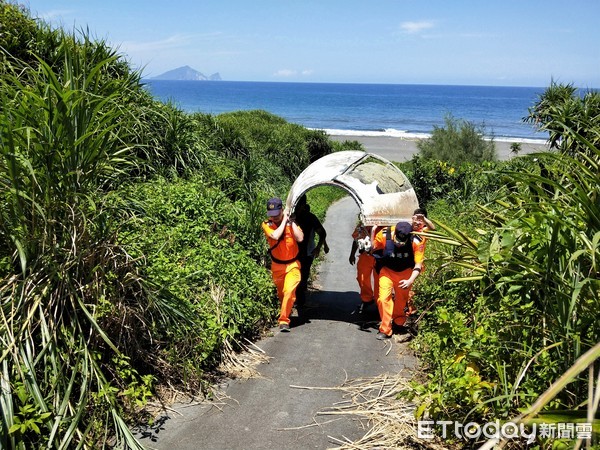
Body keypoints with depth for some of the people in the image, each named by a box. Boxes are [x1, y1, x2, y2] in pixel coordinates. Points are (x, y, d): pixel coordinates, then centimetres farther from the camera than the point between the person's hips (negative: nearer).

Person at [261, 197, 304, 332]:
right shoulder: (267, 225, -11)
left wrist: (291, 221, -22)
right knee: (280, 293, 17)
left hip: (292, 264, -1)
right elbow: (275, 236, -31)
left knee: (289, 291, -18)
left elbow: (300, 238, -24)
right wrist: (284, 220, -23)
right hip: (277, 265, 2)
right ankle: (285, 311, 44)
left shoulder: (291, 223, -8)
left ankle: (284, 320, -12)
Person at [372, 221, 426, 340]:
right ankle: (385, 330, -1)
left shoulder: (417, 241, -28)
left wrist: (410, 280, -34)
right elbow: (373, 249, -8)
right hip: (387, 270, 0)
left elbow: (418, 264, -22)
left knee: (402, 299, 15)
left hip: (405, 272, 1)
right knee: (383, 298, -14)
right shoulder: (384, 235, -28)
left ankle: (398, 321, 45)